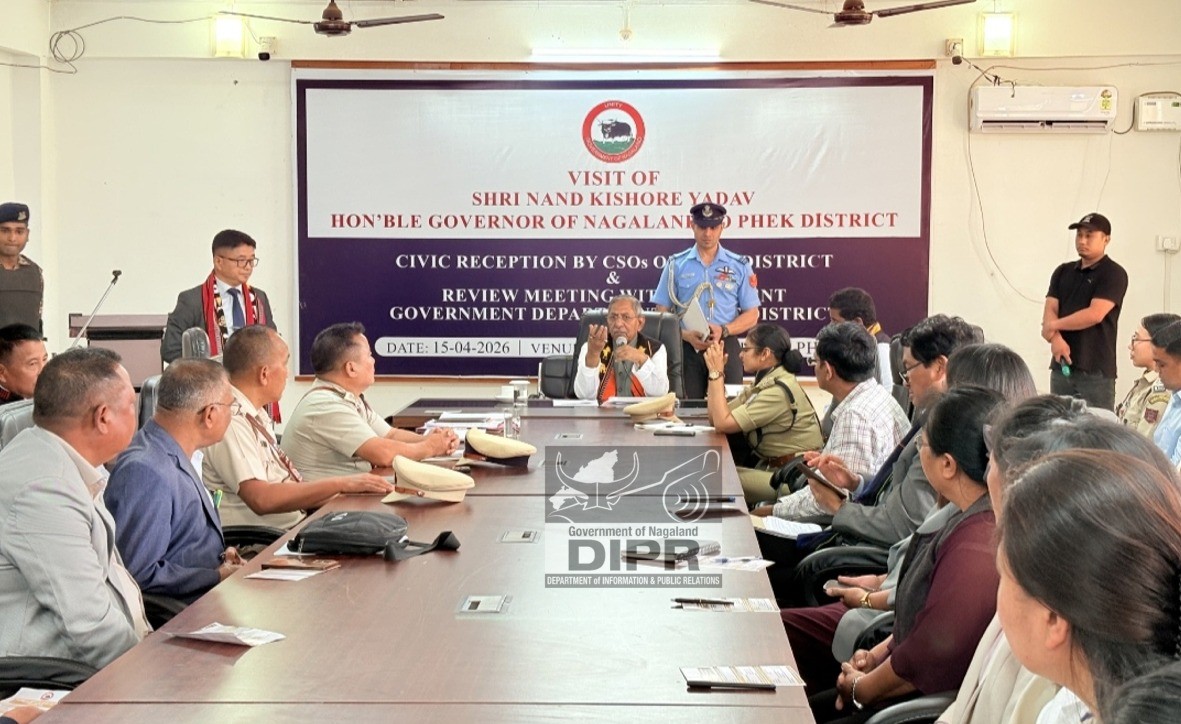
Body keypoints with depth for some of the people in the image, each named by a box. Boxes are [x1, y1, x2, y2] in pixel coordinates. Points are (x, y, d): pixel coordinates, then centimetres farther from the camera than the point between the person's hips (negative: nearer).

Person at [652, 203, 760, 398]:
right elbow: (662, 313, 6)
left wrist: (723, 330, -11)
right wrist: (686, 335, -13)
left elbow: (751, 315, 7)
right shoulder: (676, 265, 8)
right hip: (687, 348, 0)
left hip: (725, 347, 0)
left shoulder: (739, 266, 8)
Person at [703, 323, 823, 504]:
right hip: (771, 466, 9)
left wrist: (716, 373, -15)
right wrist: (715, 372, 1)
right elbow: (715, 418, 8)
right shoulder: (763, 383, 9)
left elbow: (723, 423, -22)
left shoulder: (779, 391, -20)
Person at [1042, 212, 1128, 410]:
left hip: (1096, 370, -6)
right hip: (1061, 366, 6)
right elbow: (1049, 311, 6)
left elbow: (1094, 314, -15)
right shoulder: (1063, 272, 15)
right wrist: (1055, 338, -15)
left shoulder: (1114, 274, -3)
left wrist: (1054, 325, -5)